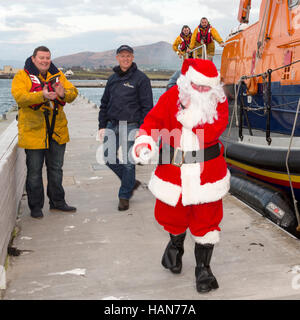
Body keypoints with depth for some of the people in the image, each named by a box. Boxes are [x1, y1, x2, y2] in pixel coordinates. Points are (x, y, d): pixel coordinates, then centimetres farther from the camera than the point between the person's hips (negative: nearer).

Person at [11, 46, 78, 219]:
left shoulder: (58, 75, 9)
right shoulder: (22, 76, -3)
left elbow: (73, 92, -1)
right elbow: (19, 97, -19)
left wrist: (64, 94, -25)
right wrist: (42, 96, -34)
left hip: (57, 130, 4)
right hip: (33, 131, -4)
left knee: (56, 169, 15)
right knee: (34, 171, 4)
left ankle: (57, 201, 30)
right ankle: (36, 206, 18)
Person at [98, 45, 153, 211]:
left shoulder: (141, 78, -3)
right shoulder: (112, 79, 14)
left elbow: (147, 106, -6)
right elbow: (104, 104, 18)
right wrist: (102, 126, 10)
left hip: (131, 126, -6)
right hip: (112, 125, 6)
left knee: (128, 162, 1)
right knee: (109, 159, 5)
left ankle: (125, 196, 18)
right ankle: (131, 182, 26)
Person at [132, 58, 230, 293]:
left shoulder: (219, 101, -4)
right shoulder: (171, 96, -2)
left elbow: (211, 132, -17)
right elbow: (153, 120, -3)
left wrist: (191, 112, -27)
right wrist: (144, 142, -20)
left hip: (207, 171, -1)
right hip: (173, 168, 1)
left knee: (206, 219, 2)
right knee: (171, 212, 15)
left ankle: (203, 268, 22)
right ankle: (176, 245, 50)